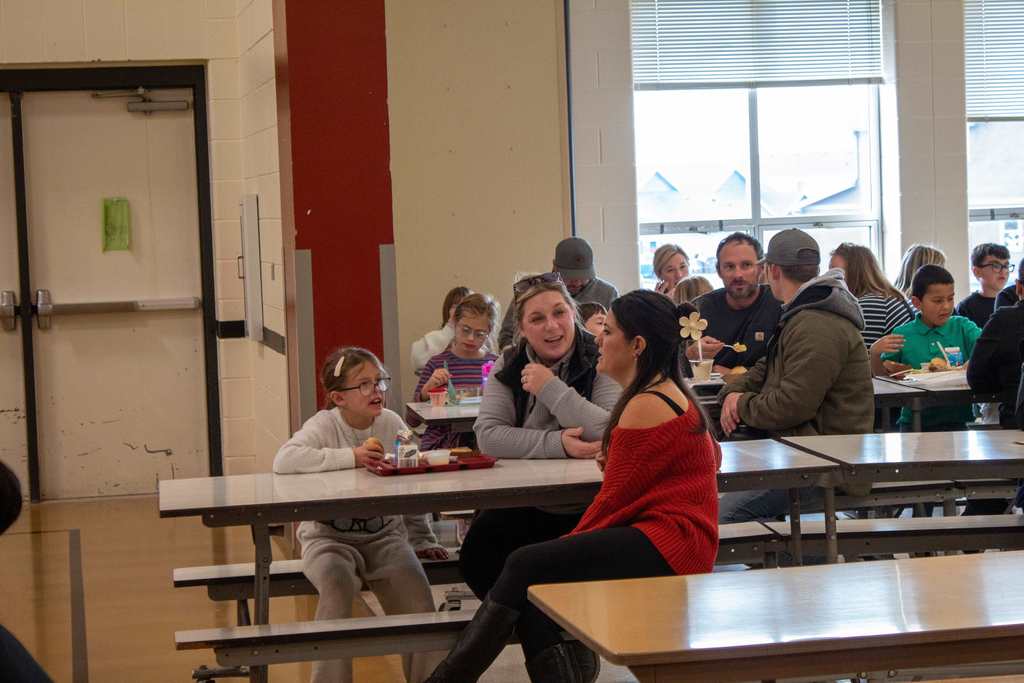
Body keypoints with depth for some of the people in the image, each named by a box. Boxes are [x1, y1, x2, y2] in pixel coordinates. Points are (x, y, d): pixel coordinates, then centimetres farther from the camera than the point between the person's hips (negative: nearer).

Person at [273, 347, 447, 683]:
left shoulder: (392, 424, 2)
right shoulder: (324, 425, -10)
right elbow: (283, 461, -29)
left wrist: (422, 540, 8)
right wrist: (350, 457, -29)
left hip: (384, 534, 3)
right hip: (329, 536, -3)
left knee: (415, 589, -20)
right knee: (337, 584, -32)